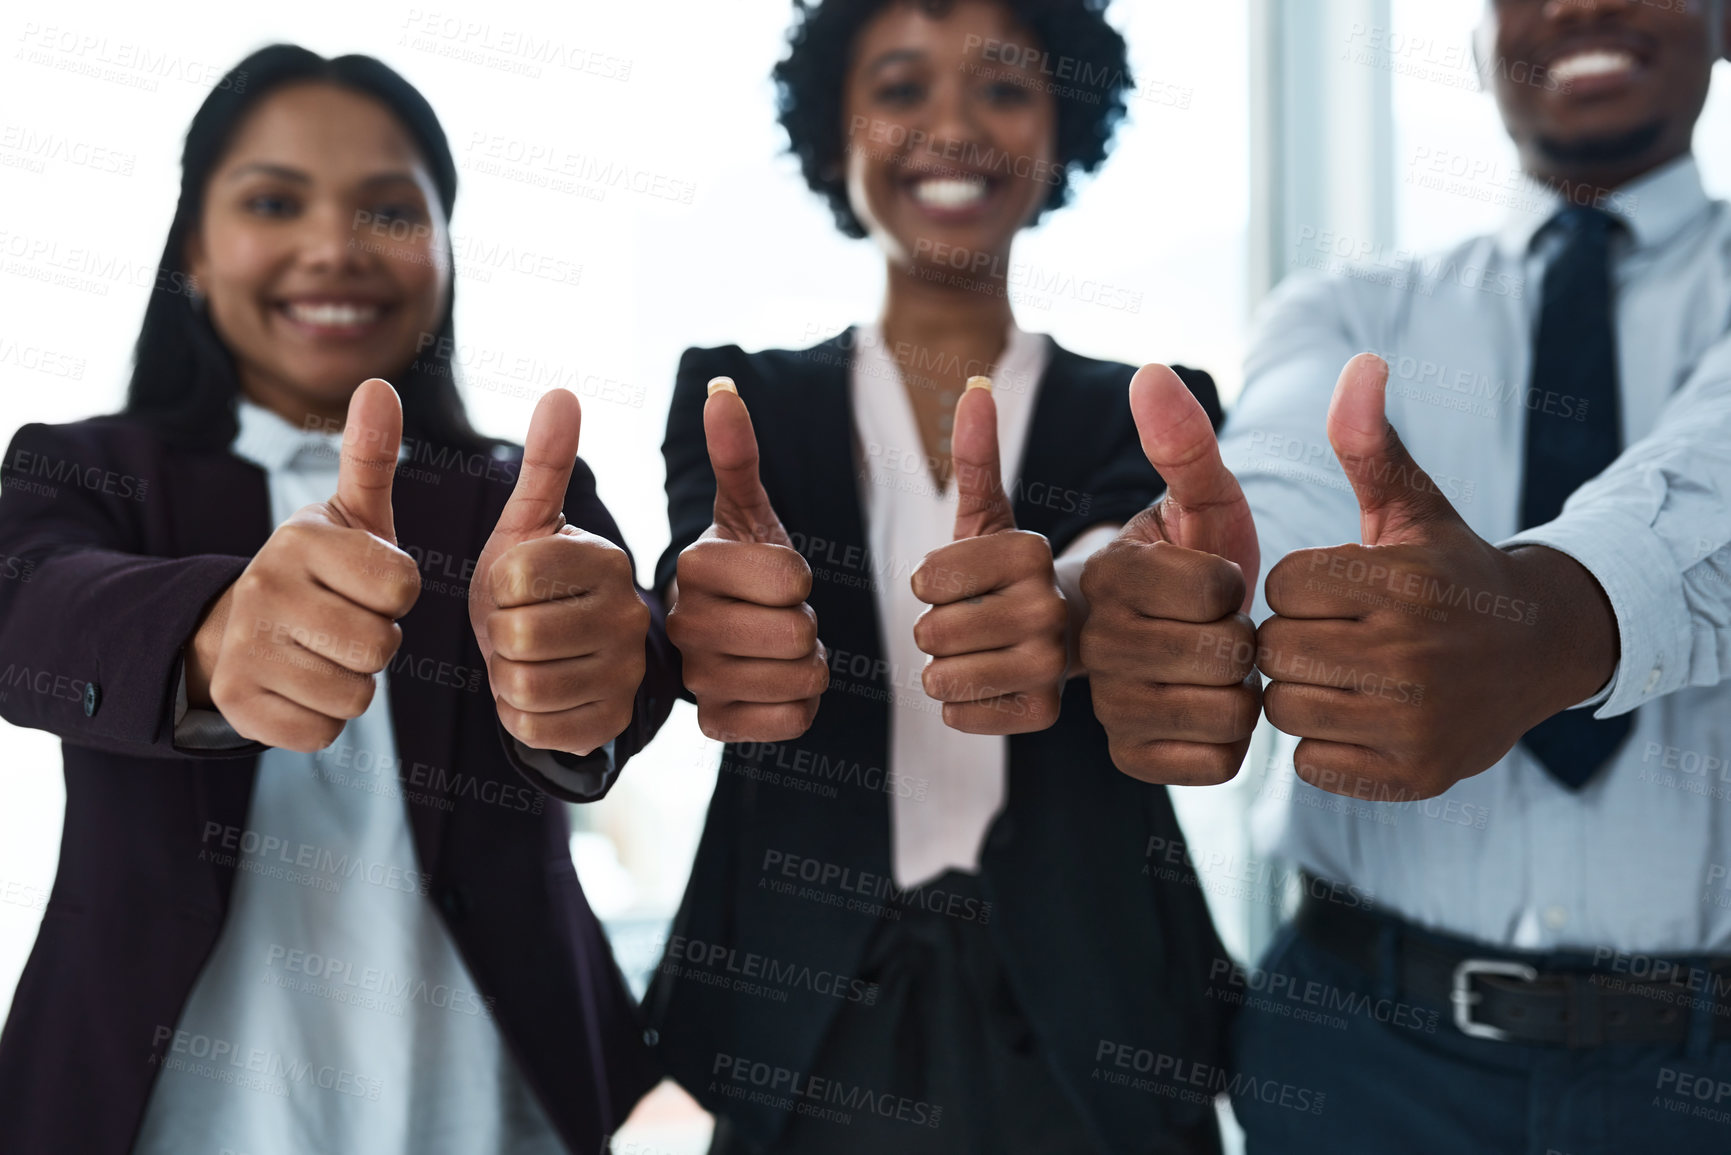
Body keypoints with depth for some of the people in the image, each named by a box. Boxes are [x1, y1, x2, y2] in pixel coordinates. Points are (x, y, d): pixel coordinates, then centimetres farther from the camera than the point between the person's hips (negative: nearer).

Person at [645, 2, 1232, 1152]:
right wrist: (705, 607, -40)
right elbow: (702, 548, -16)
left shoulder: (1145, 413, 3)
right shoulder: (740, 395, 4)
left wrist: (1068, 603, -41)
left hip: (1093, 1030, 1)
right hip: (802, 1034, 0)